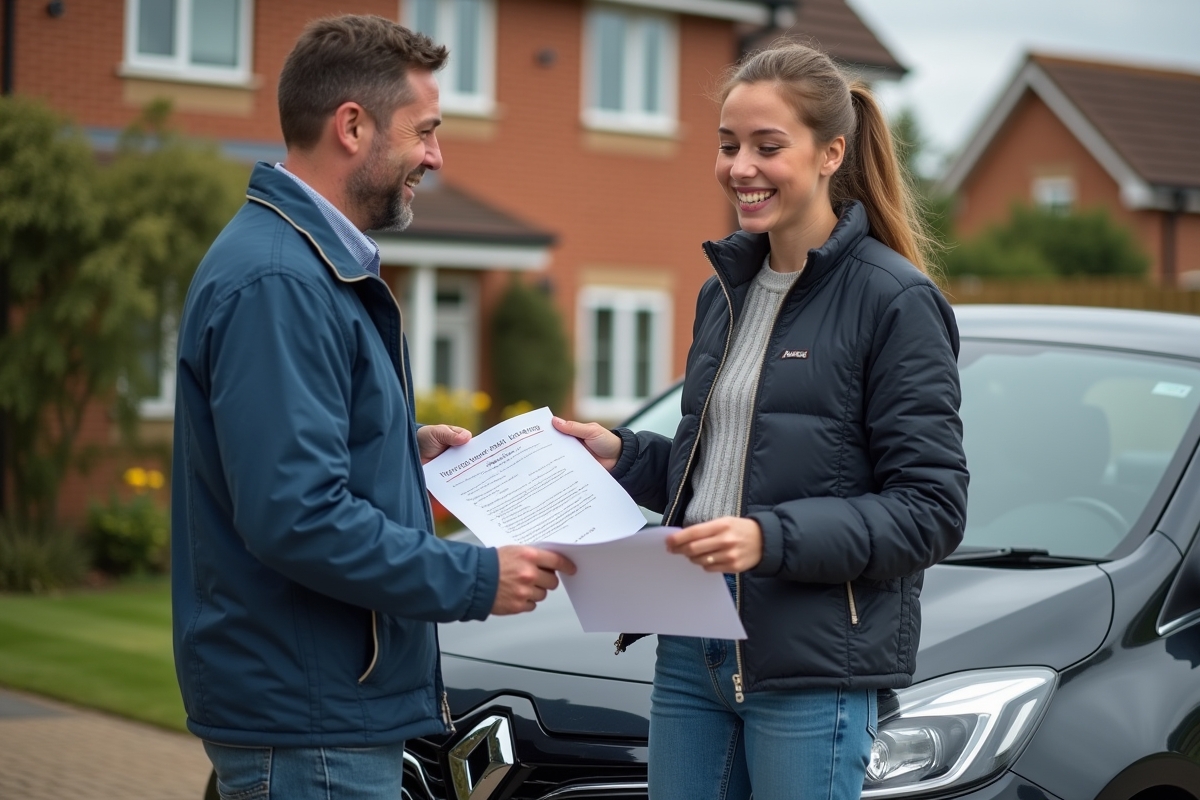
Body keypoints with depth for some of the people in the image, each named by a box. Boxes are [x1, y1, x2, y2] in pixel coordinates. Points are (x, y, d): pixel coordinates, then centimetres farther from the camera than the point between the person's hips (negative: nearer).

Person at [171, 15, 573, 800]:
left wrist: (408, 445, 10)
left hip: (345, 702, 10)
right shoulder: (278, 283, -20)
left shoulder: (320, 264, 13)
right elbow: (295, 517, -27)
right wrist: (475, 580, -21)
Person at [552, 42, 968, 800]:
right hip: (693, 651, 7)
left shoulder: (893, 299, -9)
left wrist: (773, 538, -23)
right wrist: (622, 455, 5)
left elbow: (932, 508, -13)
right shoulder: (726, 291, 14)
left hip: (815, 670, -7)